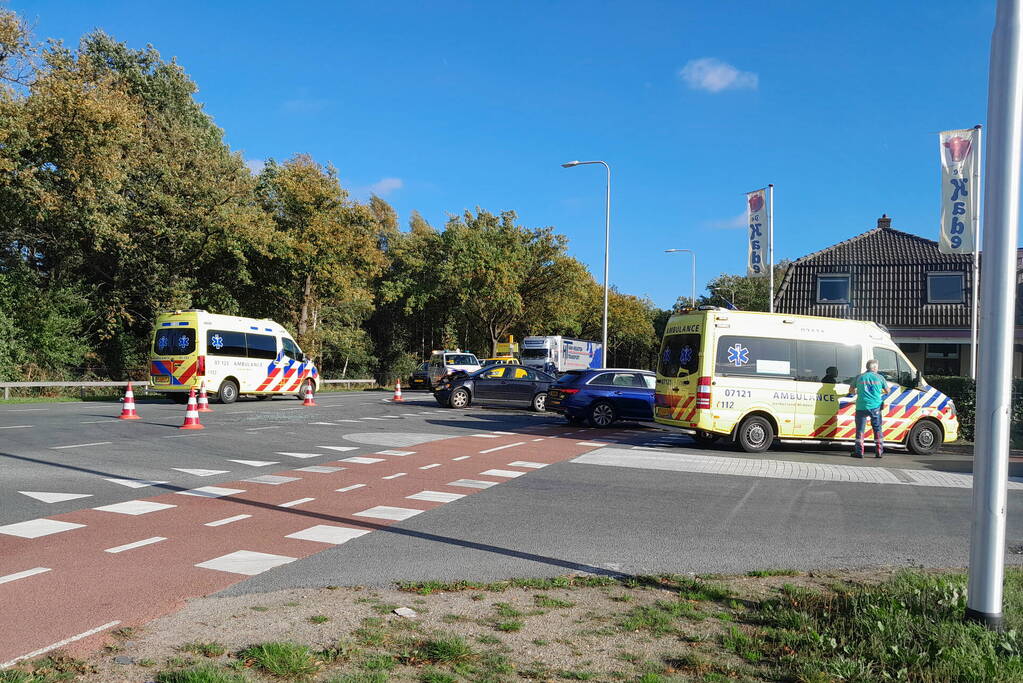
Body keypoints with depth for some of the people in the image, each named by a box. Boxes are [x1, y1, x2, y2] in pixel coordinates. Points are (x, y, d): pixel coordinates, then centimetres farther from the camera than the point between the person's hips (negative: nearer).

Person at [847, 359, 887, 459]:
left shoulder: (859, 377, 5)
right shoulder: (879, 377, 3)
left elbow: (851, 391, 14)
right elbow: (887, 390, 14)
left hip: (862, 407, 0)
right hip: (875, 407, 0)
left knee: (860, 429, 4)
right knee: (877, 429, 11)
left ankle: (859, 452, 3)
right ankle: (879, 451, 12)